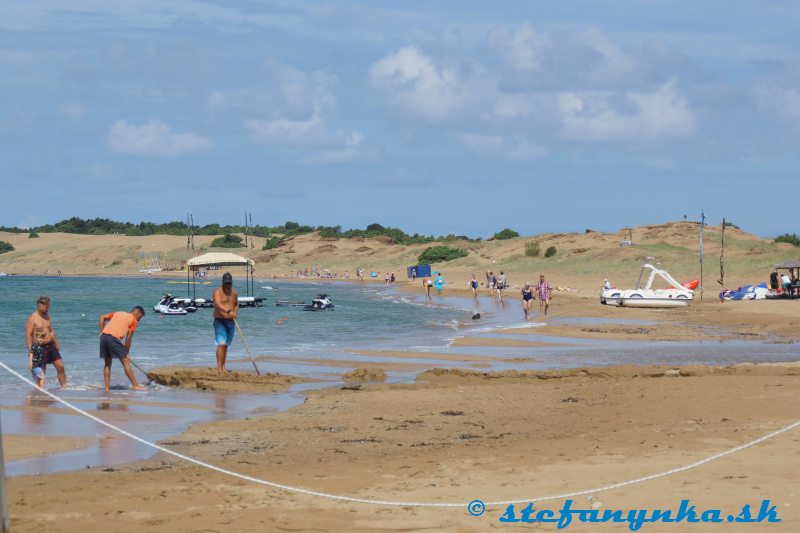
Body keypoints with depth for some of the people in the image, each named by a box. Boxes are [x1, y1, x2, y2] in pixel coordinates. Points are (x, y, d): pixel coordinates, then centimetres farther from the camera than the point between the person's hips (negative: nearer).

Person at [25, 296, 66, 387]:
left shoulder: (47, 316, 11)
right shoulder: (32, 318, -12)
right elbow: (28, 335, -14)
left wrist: (56, 344, 17)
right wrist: (30, 351, -20)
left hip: (50, 345, 7)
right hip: (39, 348, -7)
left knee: (60, 366, 4)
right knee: (40, 373, -2)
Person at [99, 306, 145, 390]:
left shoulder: (117, 313, 29)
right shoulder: (134, 321, 12)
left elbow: (102, 317, 20)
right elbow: (128, 338, 7)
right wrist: (127, 353, 14)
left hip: (103, 336, 6)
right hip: (114, 338, -6)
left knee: (107, 363, 16)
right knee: (125, 361, 2)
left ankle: (107, 387, 13)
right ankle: (135, 385, 4)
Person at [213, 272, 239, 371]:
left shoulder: (234, 293, 11)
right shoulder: (218, 291, -9)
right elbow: (218, 304, -26)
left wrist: (235, 313, 9)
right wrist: (229, 311, -40)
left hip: (230, 322, 6)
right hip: (220, 321, -6)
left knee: (226, 345, 9)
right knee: (221, 344, -15)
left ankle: (223, 367, 14)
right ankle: (219, 367, -18)